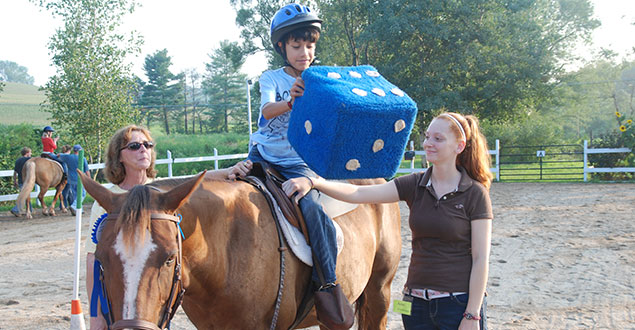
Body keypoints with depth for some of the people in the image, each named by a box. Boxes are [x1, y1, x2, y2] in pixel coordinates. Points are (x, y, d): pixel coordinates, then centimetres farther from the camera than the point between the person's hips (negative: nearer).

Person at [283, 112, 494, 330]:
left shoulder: (475, 194, -6)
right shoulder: (414, 185, 5)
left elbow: (480, 260, -8)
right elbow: (359, 194, -6)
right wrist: (313, 182, -19)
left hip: (459, 303, -4)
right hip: (416, 301, 4)